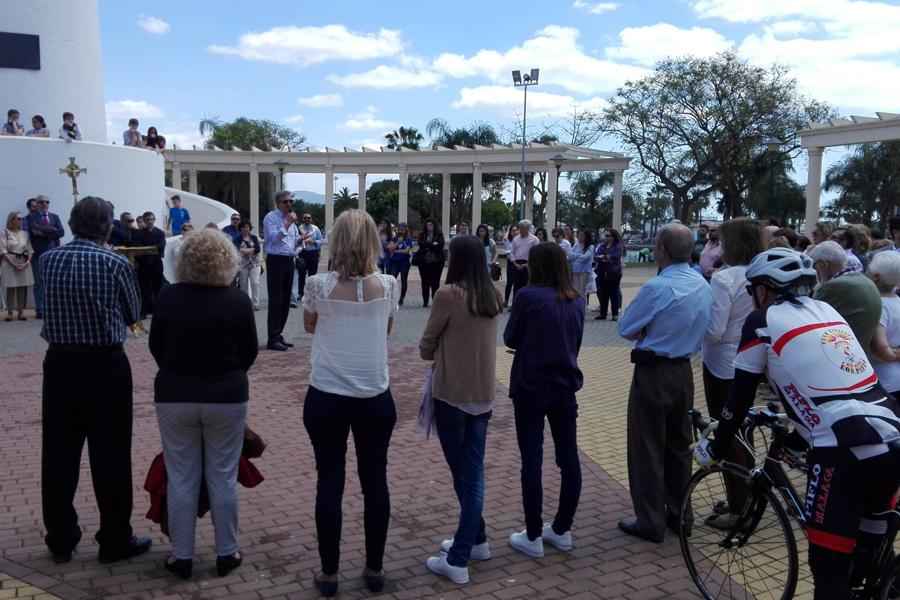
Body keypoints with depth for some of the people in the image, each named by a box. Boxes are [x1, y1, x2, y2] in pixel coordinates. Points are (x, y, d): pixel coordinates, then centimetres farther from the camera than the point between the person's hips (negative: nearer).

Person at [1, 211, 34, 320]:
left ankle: (20, 312, 8)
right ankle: (9, 312, 3)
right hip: (10, 263, -3)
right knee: (11, 288, -2)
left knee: (22, 288, 3)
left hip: (24, 264, 3)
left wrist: (27, 262, -9)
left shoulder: (25, 233, 9)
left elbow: (30, 250, 7)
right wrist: (13, 264, -15)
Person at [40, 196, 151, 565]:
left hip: (60, 362, 4)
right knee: (110, 455, 4)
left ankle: (61, 539, 24)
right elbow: (132, 314, 2)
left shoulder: (48, 260, 1)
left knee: (59, 453, 12)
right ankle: (115, 540, 13)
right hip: (105, 364, -4)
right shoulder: (116, 264, -10)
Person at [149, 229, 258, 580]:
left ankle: (181, 557, 18)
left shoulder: (167, 297, -7)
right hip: (226, 397, -1)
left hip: (174, 397, 1)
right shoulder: (238, 301, -11)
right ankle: (226, 554, 19)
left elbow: (155, 347, 5)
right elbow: (250, 352, 0)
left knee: (181, 479, 9)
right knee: (223, 478, 9)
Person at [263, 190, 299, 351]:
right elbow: (273, 237, -19)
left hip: (289, 261, 8)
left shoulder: (290, 218, 17)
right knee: (276, 301, -8)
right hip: (276, 261, -8)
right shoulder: (271, 217, -7)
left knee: (286, 301, 11)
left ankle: (278, 335, 20)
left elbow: (296, 240, 26)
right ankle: (273, 339, -5)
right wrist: (287, 223, -18)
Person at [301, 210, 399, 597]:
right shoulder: (388, 286, -6)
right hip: (375, 397, 1)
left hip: (326, 397, -1)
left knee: (329, 483, 9)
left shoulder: (318, 285, -10)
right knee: (375, 482, 12)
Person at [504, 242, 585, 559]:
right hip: (565, 387, 5)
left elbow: (510, 339, -4)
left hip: (531, 388, -5)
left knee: (532, 461, 2)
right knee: (569, 459, 12)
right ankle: (562, 530, 24)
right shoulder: (577, 301, 1)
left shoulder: (528, 296, -14)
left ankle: (533, 537, 9)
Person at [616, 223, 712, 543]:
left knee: (648, 448, 3)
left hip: (653, 373, -7)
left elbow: (626, 328, -14)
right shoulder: (702, 285, 2)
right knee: (679, 444, 18)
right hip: (684, 370, 8)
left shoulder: (657, 288, -22)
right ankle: (678, 514, 30)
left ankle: (650, 523, 11)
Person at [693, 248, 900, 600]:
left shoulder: (764, 320, 3)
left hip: (848, 451, -7)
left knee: (829, 568, 5)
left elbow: (740, 399, 7)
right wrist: (795, 431, 47)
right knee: (869, 554, 26)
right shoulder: (827, 311, 22)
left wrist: (713, 449, 21)